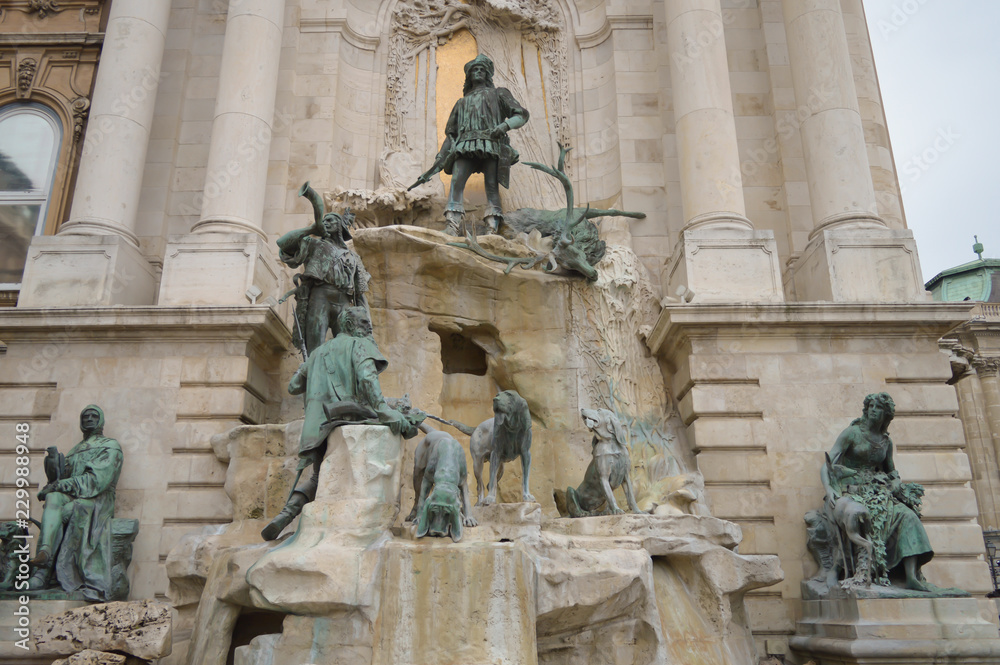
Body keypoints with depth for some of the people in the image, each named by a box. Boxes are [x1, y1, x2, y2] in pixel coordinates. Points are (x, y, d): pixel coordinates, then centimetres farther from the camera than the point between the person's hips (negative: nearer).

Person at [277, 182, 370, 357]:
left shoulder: (353, 257, 29)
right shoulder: (315, 245, 24)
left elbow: (360, 293, 22)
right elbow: (283, 242, 10)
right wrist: (312, 229, 7)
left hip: (343, 305, 3)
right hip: (319, 298, -2)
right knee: (315, 353, -16)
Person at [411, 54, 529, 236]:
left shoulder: (498, 94, 25)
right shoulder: (462, 102, 35)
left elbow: (521, 115, 11)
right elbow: (450, 134, 30)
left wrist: (504, 125, -11)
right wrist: (439, 160, 18)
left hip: (491, 145, -2)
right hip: (465, 147, 2)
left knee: (492, 186, -16)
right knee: (456, 182, -21)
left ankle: (493, 230, -26)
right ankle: (452, 227, -32)